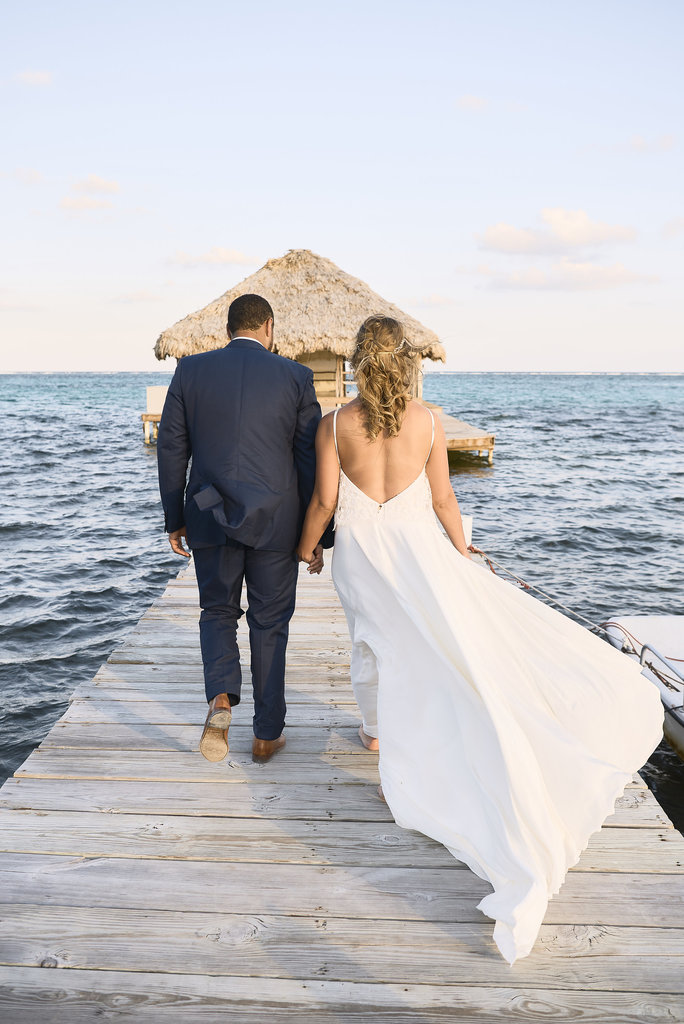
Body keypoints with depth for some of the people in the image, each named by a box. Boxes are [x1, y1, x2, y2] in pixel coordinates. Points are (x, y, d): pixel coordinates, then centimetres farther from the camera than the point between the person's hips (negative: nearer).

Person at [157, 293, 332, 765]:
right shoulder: (295, 376, -4)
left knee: (217, 611, 20)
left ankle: (221, 699, -3)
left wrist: (175, 519, 12)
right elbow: (312, 460, -3)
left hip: (211, 517, 1)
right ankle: (267, 734, 21)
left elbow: (171, 449, 3)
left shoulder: (190, 370, 0)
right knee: (270, 624, 12)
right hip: (275, 522, -1)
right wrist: (318, 534, 4)